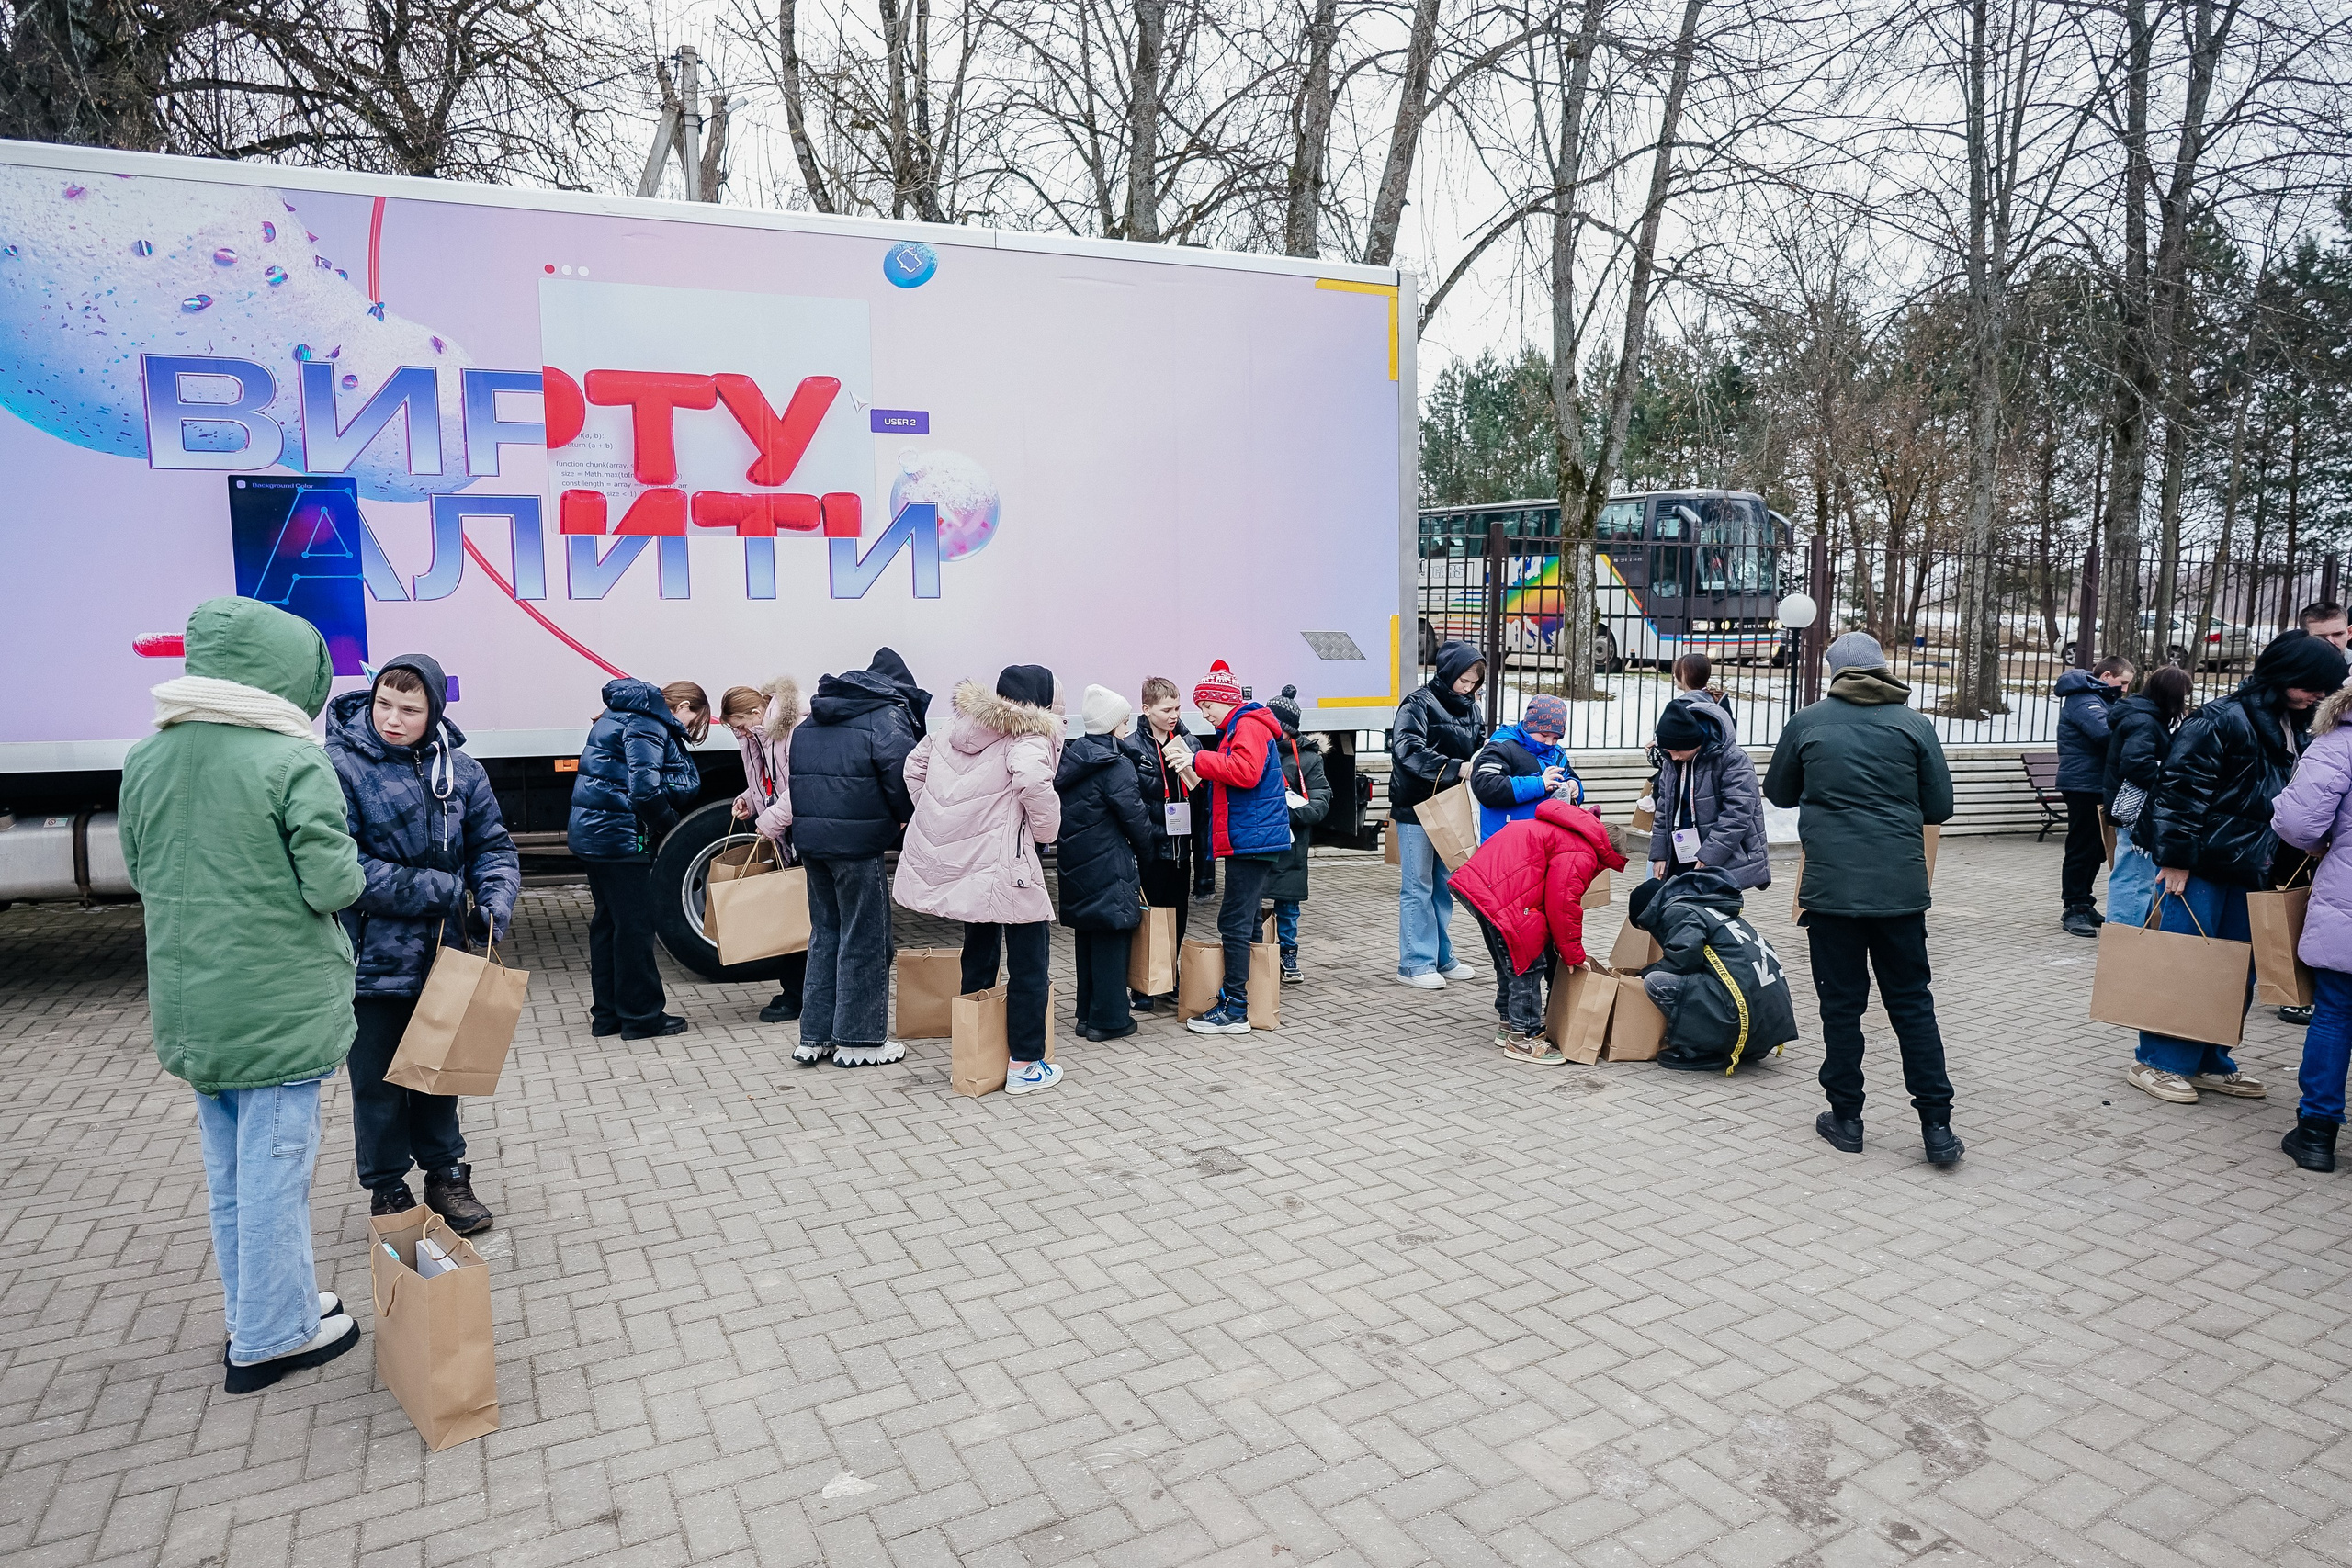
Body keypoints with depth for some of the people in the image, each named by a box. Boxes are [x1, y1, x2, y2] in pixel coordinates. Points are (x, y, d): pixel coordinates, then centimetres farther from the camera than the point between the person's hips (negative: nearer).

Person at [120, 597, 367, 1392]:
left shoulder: (144, 762, 4)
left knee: (228, 1171, 18)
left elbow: (143, 874, 13)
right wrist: (352, 870, 2)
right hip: (279, 1008, -7)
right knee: (275, 1166, 5)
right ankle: (271, 1337, 18)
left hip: (189, 1009, 7)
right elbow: (331, 885, -19)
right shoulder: (293, 764, -18)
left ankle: (259, 1311, 34)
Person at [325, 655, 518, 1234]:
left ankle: (446, 1175, 34)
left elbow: (492, 845, 6)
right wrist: (434, 889, -20)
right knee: (378, 1080, 10)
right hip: (372, 959, -3)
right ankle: (387, 1190, 28)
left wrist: (494, 901, -13)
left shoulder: (458, 769, 0)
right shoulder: (341, 766, -14)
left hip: (443, 953, 4)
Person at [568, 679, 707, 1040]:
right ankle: (641, 1017, 5)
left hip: (593, 832, 10)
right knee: (635, 926, -2)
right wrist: (671, 824, -9)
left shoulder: (623, 717, 19)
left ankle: (607, 1014, 23)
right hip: (619, 837, -10)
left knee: (608, 922, 15)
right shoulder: (648, 723, -13)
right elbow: (644, 788, -24)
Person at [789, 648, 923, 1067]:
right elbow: (901, 771, -16)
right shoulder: (888, 715, -7)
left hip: (809, 838, 7)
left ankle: (814, 1036, 20)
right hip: (857, 842, -7)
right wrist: (908, 817, 2)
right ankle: (858, 1041, 9)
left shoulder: (813, 717, 18)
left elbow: (792, 774, 17)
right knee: (865, 939, 3)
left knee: (825, 933, 17)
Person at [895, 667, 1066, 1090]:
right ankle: (1025, 1065, 7)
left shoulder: (961, 727, 14)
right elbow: (1034, 783, -29)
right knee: (1028, 961, 3)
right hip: (1000, 869, -8)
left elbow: (915, 762, 19)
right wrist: (1046, 830, -12)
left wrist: (935, 813, 19)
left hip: (951, 860, 8)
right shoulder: (1030, 739, -9)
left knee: (979, 946, 23)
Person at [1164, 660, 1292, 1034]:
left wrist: (1198, 760, -21)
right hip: (1250, 839, 11)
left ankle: (1235, 1011, -6)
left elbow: (1246, 771, -27)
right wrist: (1199, 773, 9)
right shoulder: (1239, 727, 21)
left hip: (1251, 839, -11)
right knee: (1243, 920, 14)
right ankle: (1235, 996, 21)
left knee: (1235, 922, -9)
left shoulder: (1249, 727, -12)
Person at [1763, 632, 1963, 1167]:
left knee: (1841, 1002, 8)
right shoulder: (1913, 723, 2)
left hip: (1831, 884, -1)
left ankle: (1846, 1116, 15)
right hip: (1900, 885, 1)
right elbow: (1940, 807, 5)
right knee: (1912, 1002, 10)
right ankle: (1936, 1125, 11)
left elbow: (1778, 792, 13)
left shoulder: (1807, 722, 1)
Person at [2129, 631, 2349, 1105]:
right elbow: (2180, 787, -18)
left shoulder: (2293, 729, 13)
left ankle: (2208, 1061, 22)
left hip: (2247, 870, 8)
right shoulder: (2222, 719, -14)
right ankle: (2156, 1061, 8)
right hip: (2200, 867, -8)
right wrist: (2175, 859, -19)